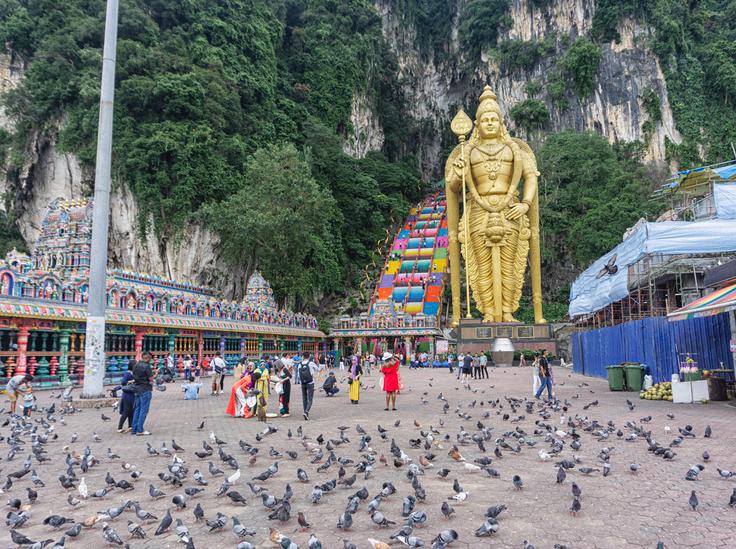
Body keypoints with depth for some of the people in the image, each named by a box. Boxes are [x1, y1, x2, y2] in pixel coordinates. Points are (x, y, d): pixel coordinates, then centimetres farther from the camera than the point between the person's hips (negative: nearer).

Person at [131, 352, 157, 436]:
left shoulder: (136, 365, 9)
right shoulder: (146, 366, -15)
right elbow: (151, 378, -15)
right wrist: (156, 373, 2)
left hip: (137, 389, 8)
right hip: (145, 390, -8)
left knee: (137, 409, 14)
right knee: (144, 410, -3)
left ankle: (134, 429, 17)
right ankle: (140, 430, -2)